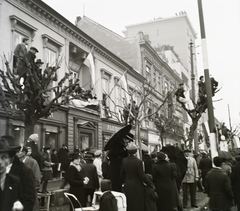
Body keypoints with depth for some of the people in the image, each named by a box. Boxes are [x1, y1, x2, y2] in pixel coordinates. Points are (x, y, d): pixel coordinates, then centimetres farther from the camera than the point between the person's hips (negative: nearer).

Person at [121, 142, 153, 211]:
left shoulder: (124, 161, -3)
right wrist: (150, 183, -3)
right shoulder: (138, 161, -19)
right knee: (138, 205, 6)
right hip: (137, 185, -5)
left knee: (129, 205, 16)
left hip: (127, 185, 5)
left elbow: (122, 173, 6)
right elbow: (142, 176, -15)